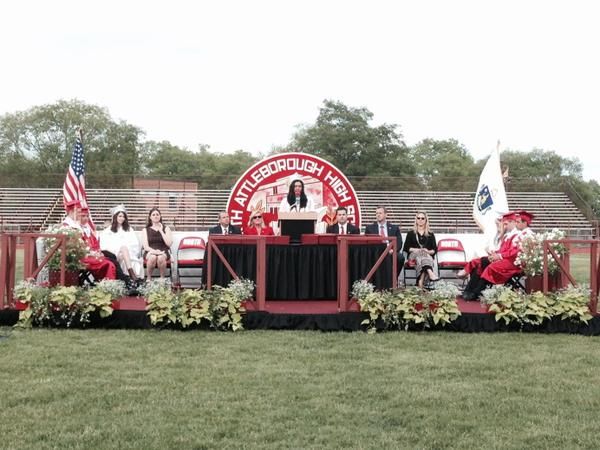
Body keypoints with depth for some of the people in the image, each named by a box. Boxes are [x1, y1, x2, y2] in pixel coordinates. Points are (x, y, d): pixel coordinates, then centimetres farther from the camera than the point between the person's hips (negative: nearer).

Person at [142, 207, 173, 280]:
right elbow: (145, 246, 1)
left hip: (163, 252, 0)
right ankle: (148, 278, -21)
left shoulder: (166, 228, 11)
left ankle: (162, 279, -24)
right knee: (152, 257, -37)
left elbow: (169, 244, -2)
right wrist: (154, 251, -20)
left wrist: (161, 231, -5)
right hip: (150, 252, 0)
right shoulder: (146, 230, 12)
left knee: (161, 258, -37)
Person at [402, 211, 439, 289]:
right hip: (413, 255, -1)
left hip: (428, 255, 1)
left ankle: (421, 281, -57)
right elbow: (406, 248, 8)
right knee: (421, 253, -38)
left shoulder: (430, 235, 21)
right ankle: (430, 273, -63)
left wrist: (428, 251, -9)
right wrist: (416, 250, -9)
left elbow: (435, 249, 13)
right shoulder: (411, 233, 18)